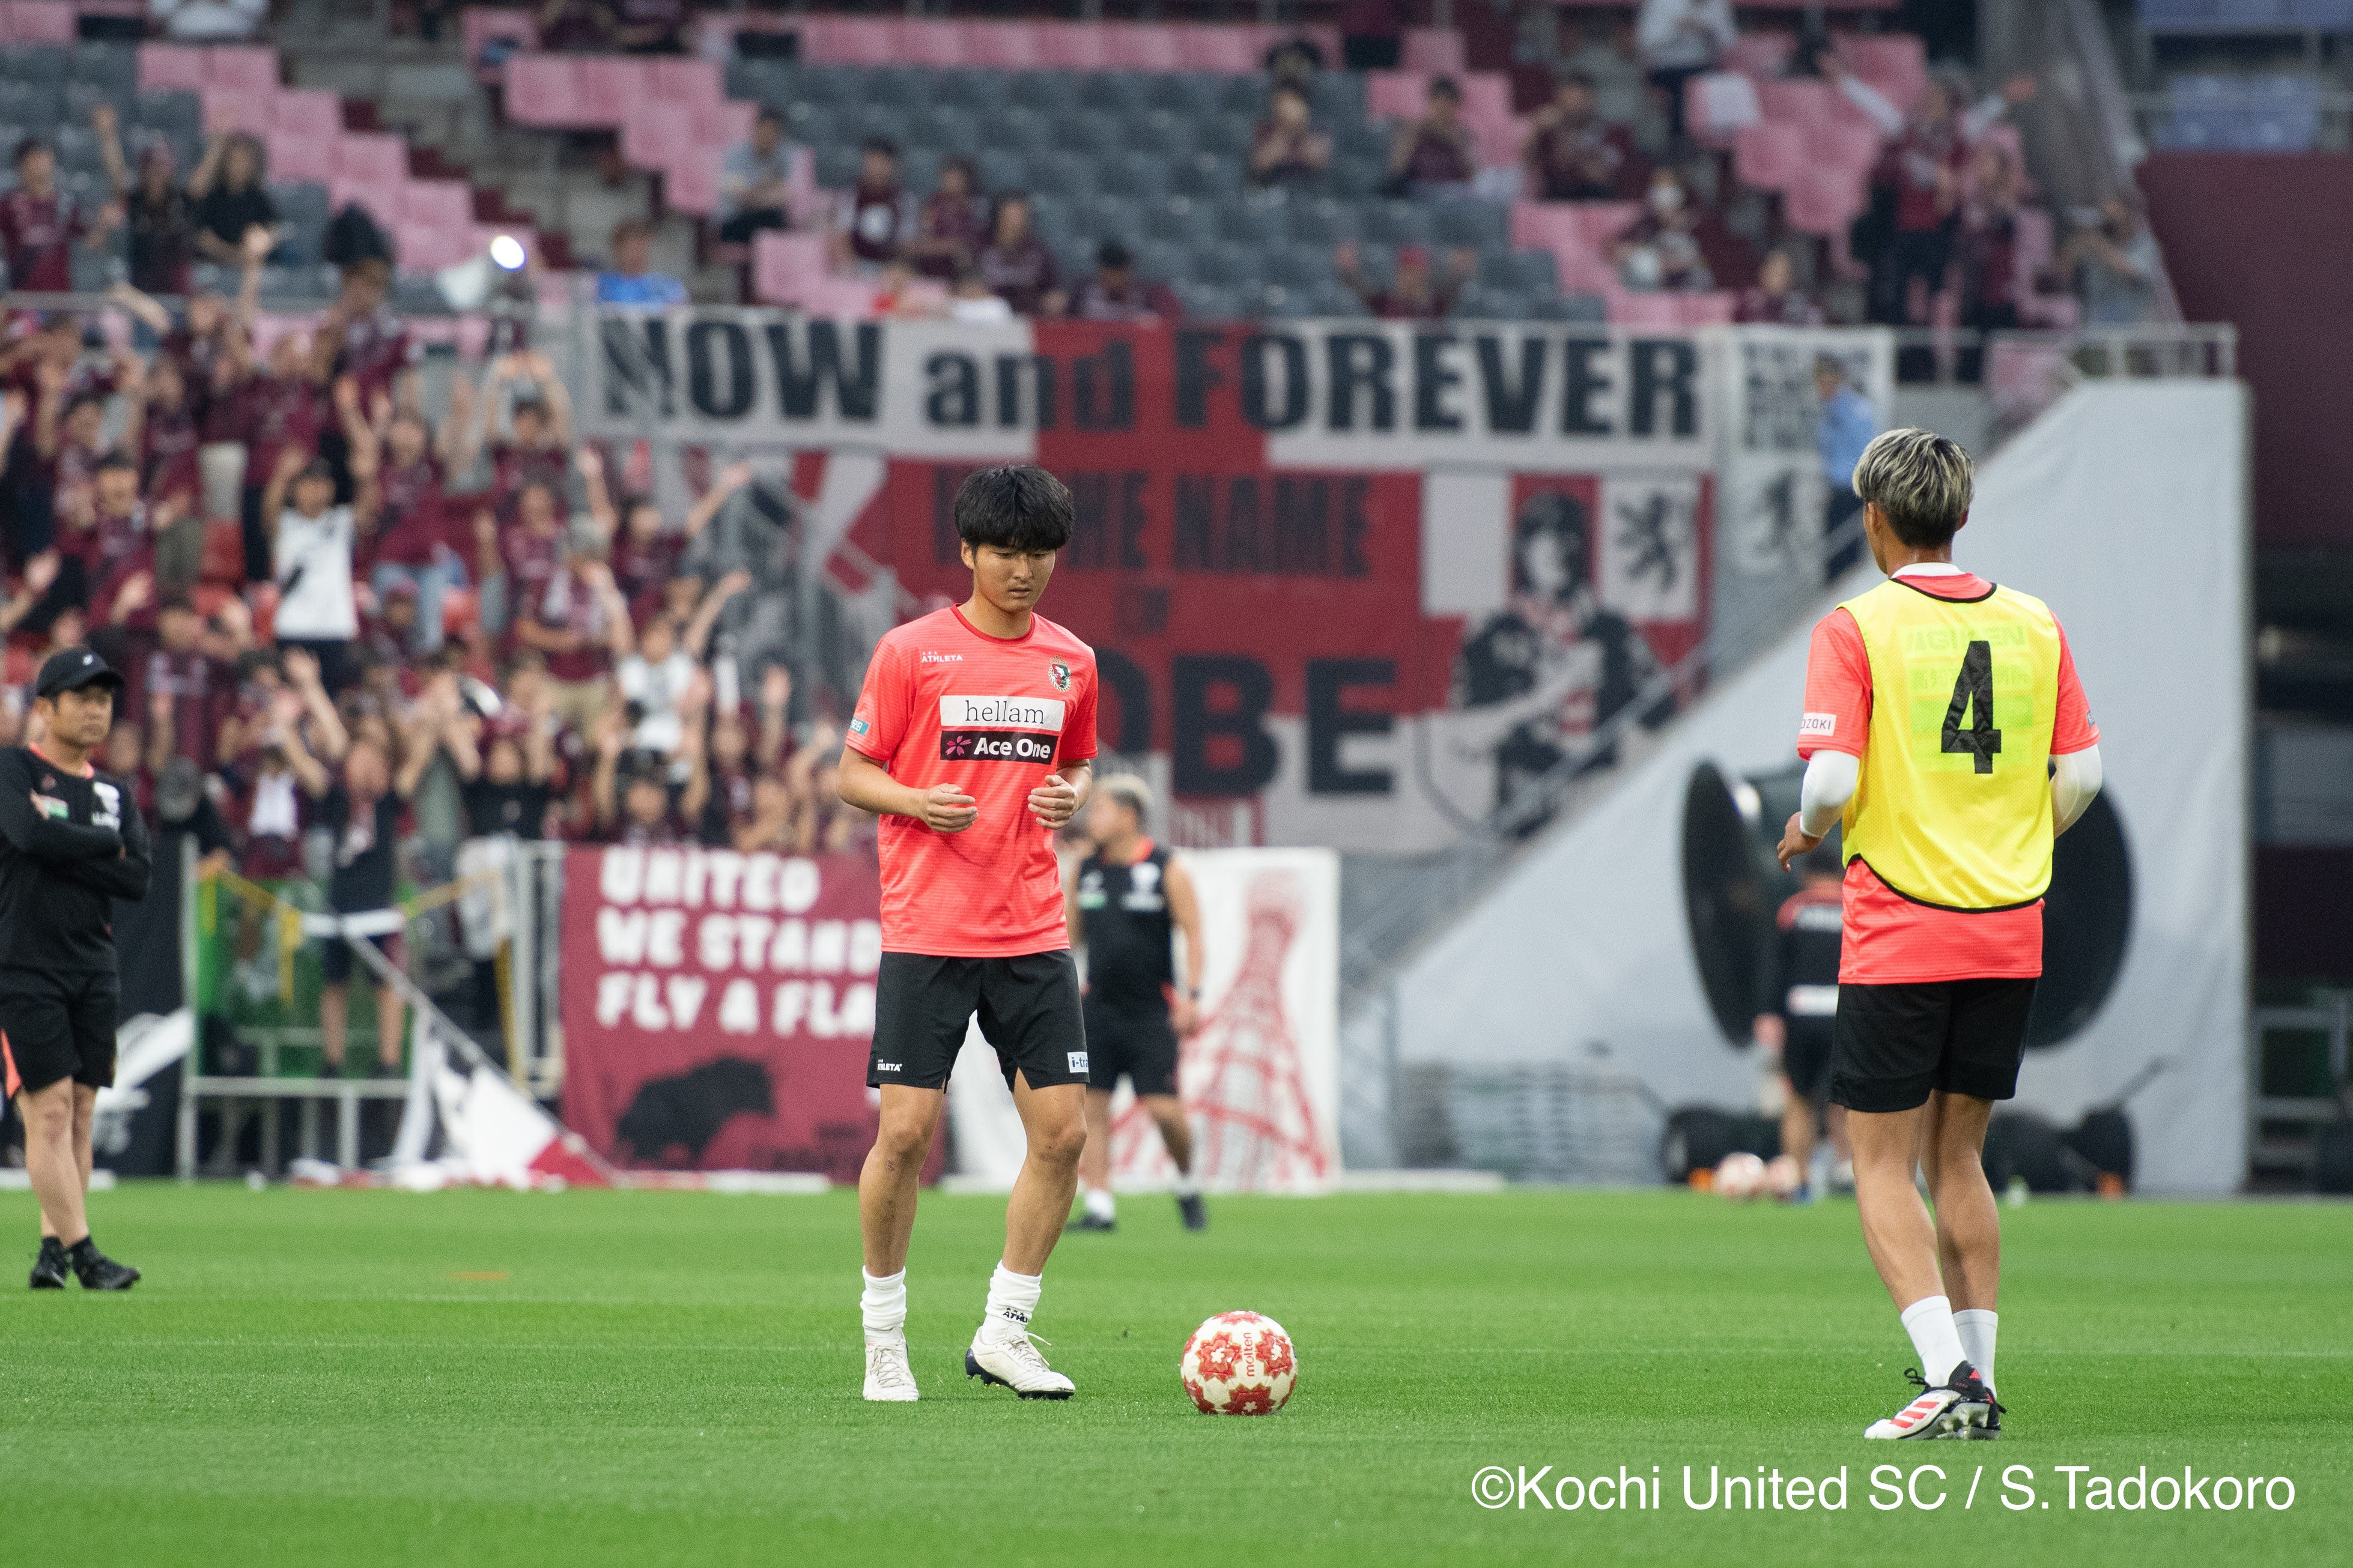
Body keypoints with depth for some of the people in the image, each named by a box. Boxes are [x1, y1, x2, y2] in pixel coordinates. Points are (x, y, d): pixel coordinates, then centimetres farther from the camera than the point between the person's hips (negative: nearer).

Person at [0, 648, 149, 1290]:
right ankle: (81, 1251, -14)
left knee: (81, 1110, 4)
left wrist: (63, 851, -9)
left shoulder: (114, 792, 15)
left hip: (93, 969, 6)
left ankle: (53, 1249, 9)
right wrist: (107, 846, -7)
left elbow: (137, 880, 1)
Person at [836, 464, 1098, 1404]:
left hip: (1033, 933, 4)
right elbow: (853, 772, 3)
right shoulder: (911, 652, -2)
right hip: (927, 931, -4)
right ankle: (884, 1333, 10)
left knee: (1062, 1130, -3)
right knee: (907, 1132, -7)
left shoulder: (1071, 662, 10)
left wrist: (1072, 795, 1)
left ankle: (1004, 1333, 10)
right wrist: (918, 802, -17)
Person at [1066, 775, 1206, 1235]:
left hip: (1152, 1011, -4)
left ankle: (1187, 1184, 18)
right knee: (1090, 1104, -4)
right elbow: (1069, 937, 18)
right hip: (1099, 1005, 4)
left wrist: (1191, 995, -14)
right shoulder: (1086, 871, 9)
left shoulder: (1167, 871, -4)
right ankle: (1099, 1206, -2)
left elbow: (1193, 935, -5)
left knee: (1164, 1108, -8)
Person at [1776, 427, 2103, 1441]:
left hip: (1897, 938, -5)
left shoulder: (1858, 628, -9)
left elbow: (1832, 779, -17)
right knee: (1958, 1158, 16)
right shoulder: (2032, 624, 5)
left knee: (1881, 1165, 1)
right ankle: (1976, 1381, 12)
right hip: (2009, 937, 5)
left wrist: (1808, 828, 5)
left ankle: (1948, 1375, -14)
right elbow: (2081, 773, 5)